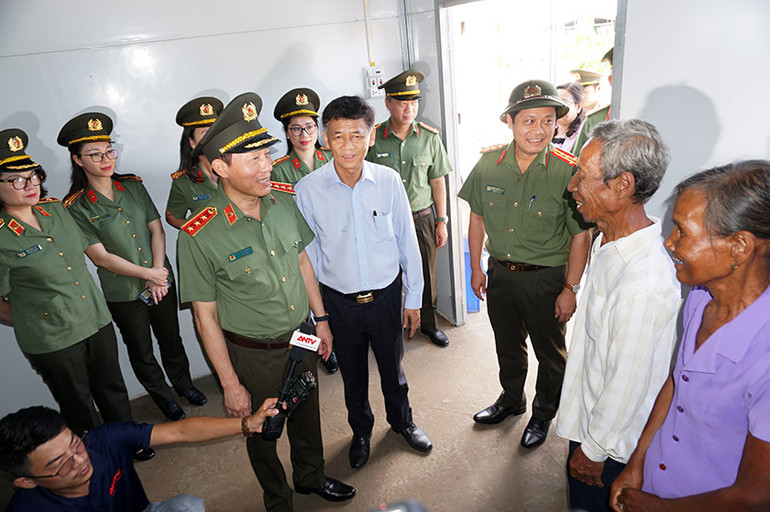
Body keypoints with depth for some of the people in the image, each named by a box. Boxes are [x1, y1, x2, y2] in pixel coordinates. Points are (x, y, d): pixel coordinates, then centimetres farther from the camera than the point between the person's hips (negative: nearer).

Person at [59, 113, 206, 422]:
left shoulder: (133, 186, 0)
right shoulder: (76, 207, -11)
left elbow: (156, 228, -1)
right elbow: (100, 256, -14)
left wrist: (159, 273, -10)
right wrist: (147, 274, -15)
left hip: (162, 281, 3)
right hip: (124, 293, -3)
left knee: (172, 339, 19)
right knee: (141, 352, 16)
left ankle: (183, 384, 43)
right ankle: (162, 397, 38)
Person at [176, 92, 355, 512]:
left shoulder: (283, 202, -10)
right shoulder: (200, 234, -24)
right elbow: (205, 315, -16)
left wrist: (320, 318, 8)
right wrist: (230, 384, -12)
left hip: (302, 338, 4)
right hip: (254, 354, -4)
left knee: (307, 415, 25)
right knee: (262, 431, 20)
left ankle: (311, 477, 55)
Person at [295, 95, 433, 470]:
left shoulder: (389, 181, -11)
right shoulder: (307, 190, -13)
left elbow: (407, 242, -2)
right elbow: (307, 254, -4)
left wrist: (414, 298, 3)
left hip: (387, 295, 0)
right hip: (340, 301, 0)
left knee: (392, 366, 20)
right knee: (352, 373, 20)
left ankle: (401, 420, 51)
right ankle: (361, 431, 49)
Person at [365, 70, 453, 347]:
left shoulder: (429, 137, 0)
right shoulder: (373, 139, -6)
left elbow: (437, 181, 6)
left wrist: (441, 221, 5)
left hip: (422, 217, 2)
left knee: (426, 275, 12)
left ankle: (428, 324, 35)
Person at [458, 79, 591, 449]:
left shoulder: (567, 172, -18)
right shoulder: (489, 164, -7)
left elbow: (581, 235, -12)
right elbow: (477, 218, 5)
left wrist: (570, 288, -12)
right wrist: (475, 268, 6)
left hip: (547, 279, -3)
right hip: (500, 273, 4)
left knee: (550, 353, 16)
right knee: (508, 346, 23)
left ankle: (543, 414, 42)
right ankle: (511, 400, 49)